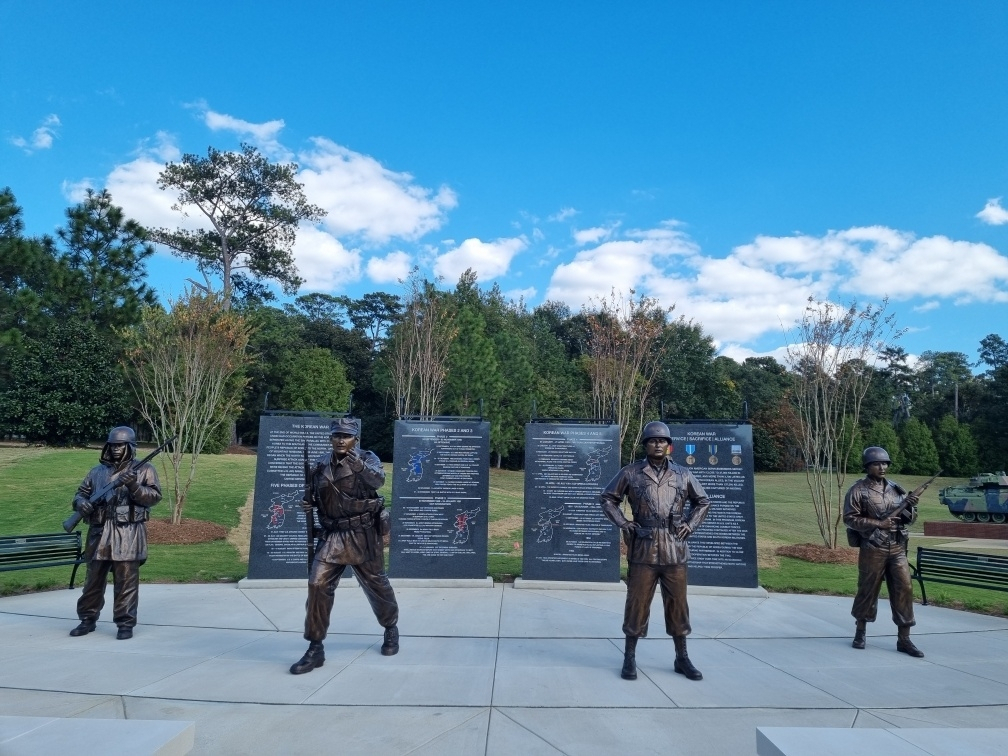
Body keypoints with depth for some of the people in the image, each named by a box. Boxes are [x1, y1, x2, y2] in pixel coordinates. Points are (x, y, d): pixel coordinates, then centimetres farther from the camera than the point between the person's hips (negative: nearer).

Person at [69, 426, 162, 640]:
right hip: (100, 533, 4)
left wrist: (134, 486, -21)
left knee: (126, 581, -2)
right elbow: (81, 493, 18)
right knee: (93, 579, 13)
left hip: (128, 534, -4)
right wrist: (81, 503, -5)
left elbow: (154, 496, -5)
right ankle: (88, 619, 28)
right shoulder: (97, 472, 15)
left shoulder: (144, 469, 3)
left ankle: (126, 623, 6)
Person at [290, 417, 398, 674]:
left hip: (363, 535, -3)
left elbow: (378, 480, -26)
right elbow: (315, 497, 17)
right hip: (332, 535, 3)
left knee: (376, 583, 11)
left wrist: (360, 466, -41)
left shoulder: (367, 458, -6)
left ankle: (391, 629, 37)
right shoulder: (321, 465, 5)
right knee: (317, 584, -9)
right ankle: (315, 648, 4)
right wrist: (307, 505, -4)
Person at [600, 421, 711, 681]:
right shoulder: (630, 473, 0)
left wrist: (690, 524, 6)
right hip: (643, 550, -2)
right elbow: (608, 498, 8)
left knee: (677, 604, 11)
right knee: (637, 603, 4)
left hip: (674, 550, 2)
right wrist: (623, 523, -3)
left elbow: (703, 501, 18)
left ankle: (682, 658, 26)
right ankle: (630, 658, 17)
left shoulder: (683, 475, 6)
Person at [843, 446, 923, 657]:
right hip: (872, 549, -4)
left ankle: (904, 639, 8)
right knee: (867, 591, 5)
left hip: (897, 548, 5)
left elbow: (909, 519, 13)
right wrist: (878, 523, -18)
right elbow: (849, 519, -11)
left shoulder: (896, 489, 10)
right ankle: (860, 632, 22)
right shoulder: (858, 490, -6)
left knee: (904, 589, 0)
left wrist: (910, 506, -8)